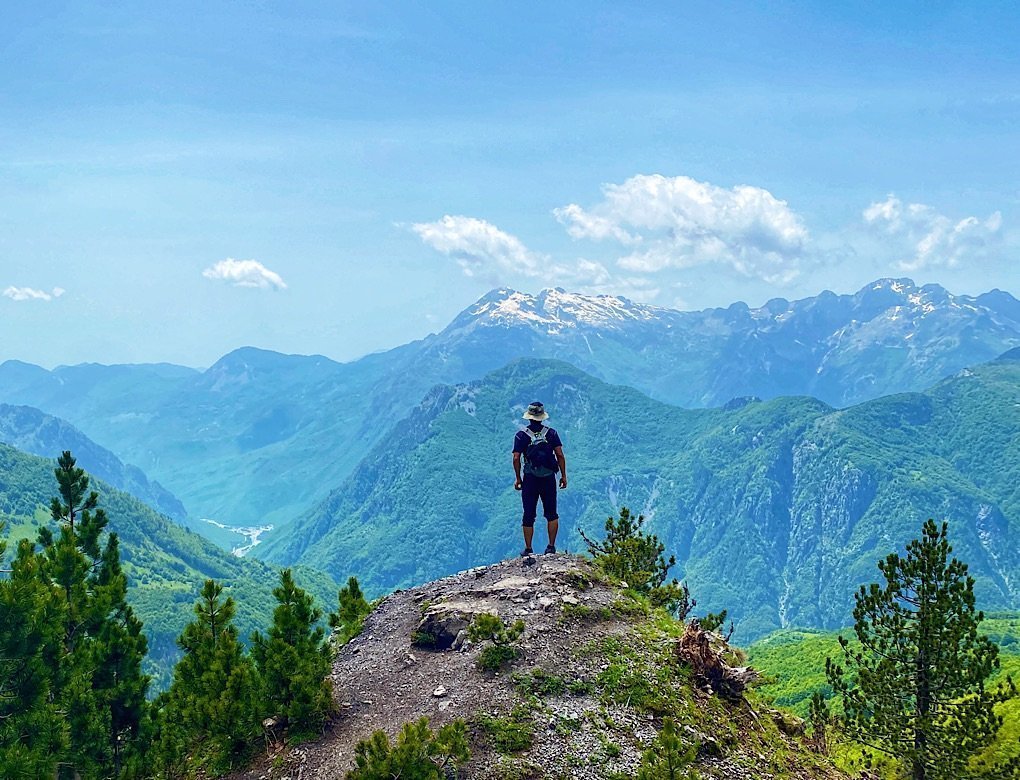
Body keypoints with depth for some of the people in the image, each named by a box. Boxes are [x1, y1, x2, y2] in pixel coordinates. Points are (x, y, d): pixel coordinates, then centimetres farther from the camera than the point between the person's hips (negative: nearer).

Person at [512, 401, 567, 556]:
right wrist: (563, 476, 2)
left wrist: (518, 478, 1)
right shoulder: (551, 433, -1)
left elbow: (516, 458, -9)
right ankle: (551, 547, 10)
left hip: (530, 479, -1)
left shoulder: (521, 435, -4)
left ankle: (528, 549, 10)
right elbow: (560, 455, -6)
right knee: (551, 514, 13)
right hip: (549, 479, 1)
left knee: (529, 515, 7)